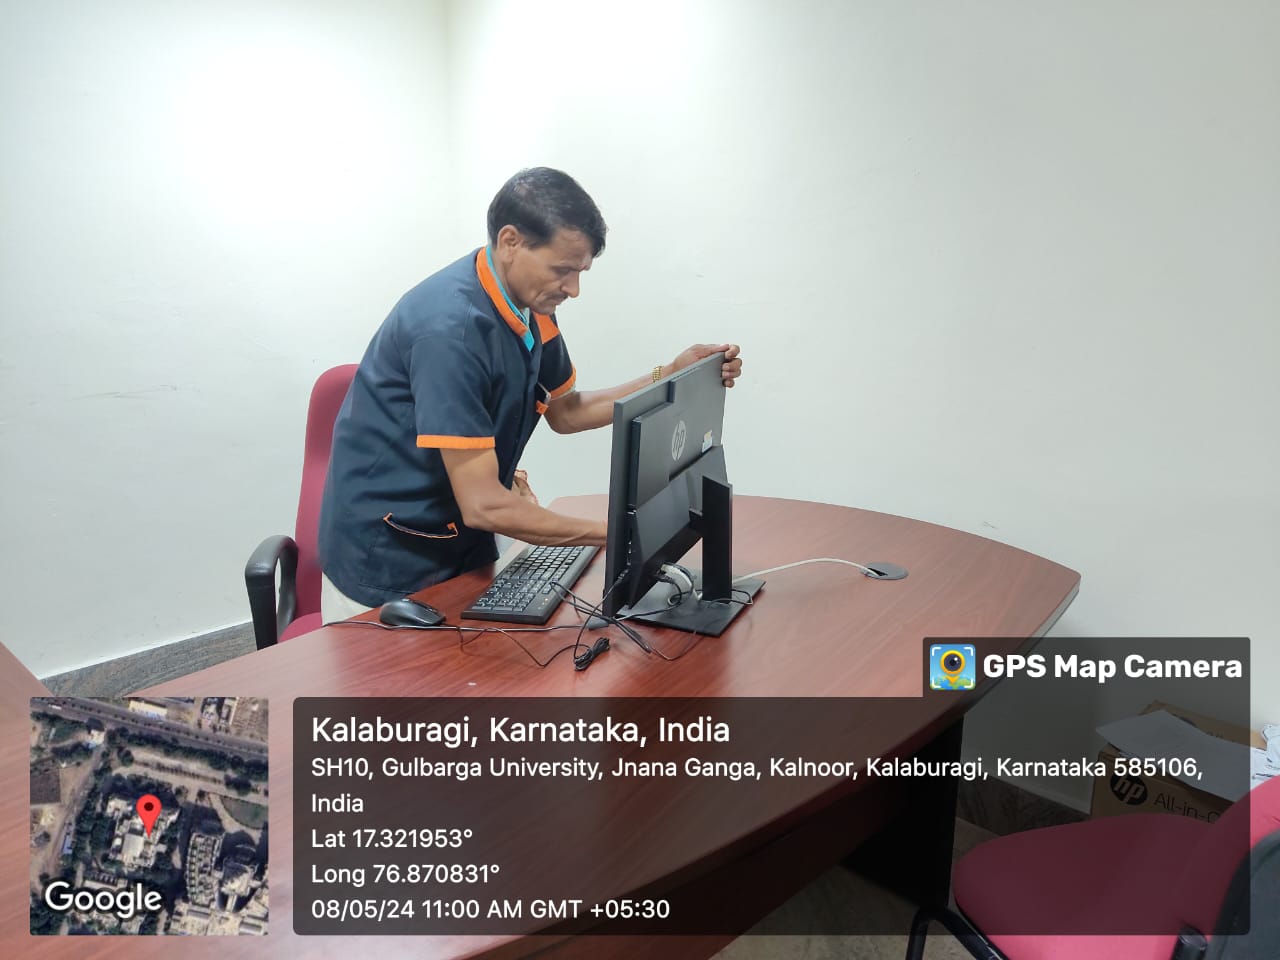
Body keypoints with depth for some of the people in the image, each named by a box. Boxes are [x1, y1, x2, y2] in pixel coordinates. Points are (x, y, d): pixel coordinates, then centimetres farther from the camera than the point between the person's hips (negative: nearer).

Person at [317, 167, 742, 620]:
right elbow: (483, 506, -29)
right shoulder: (451, 328, -29)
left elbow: (566, 411, 12)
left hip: (465, 550, 8)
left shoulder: (532, 309, -3)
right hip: (386, 571, -7)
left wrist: (671, 377, 0)